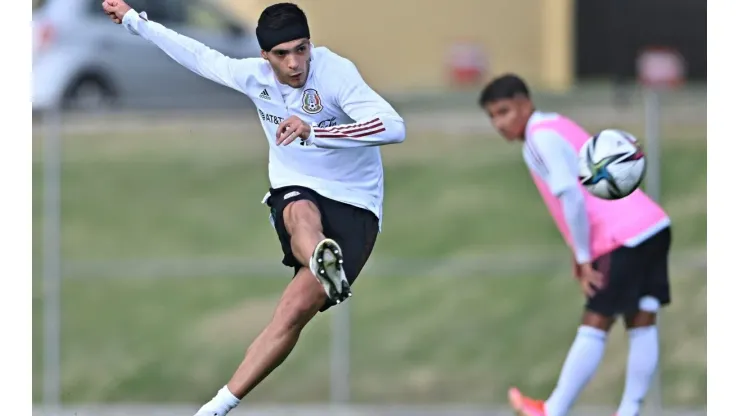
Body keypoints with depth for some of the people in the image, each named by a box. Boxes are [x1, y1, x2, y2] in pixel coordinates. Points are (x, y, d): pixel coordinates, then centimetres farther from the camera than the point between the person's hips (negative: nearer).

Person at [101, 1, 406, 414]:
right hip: (295, 193, 3)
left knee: (294, 310, -20)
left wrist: (313, 131, -42)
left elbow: (394, 127, -33)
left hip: (354, 207, -3)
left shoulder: (336, 73, -20)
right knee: (302, 215, -38)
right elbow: (198, 55, 17)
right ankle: (322, 261, -74)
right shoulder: (253, 75, -3)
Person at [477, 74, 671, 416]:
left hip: (626, 239, -9)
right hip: (653, 226, 9)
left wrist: (584, 258, -10)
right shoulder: (557, 127, 22)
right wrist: (582, 252, 20)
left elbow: (571, 198, -17)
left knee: (595, 326, -3)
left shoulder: (541, 137, -8)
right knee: (642, 324, 5)